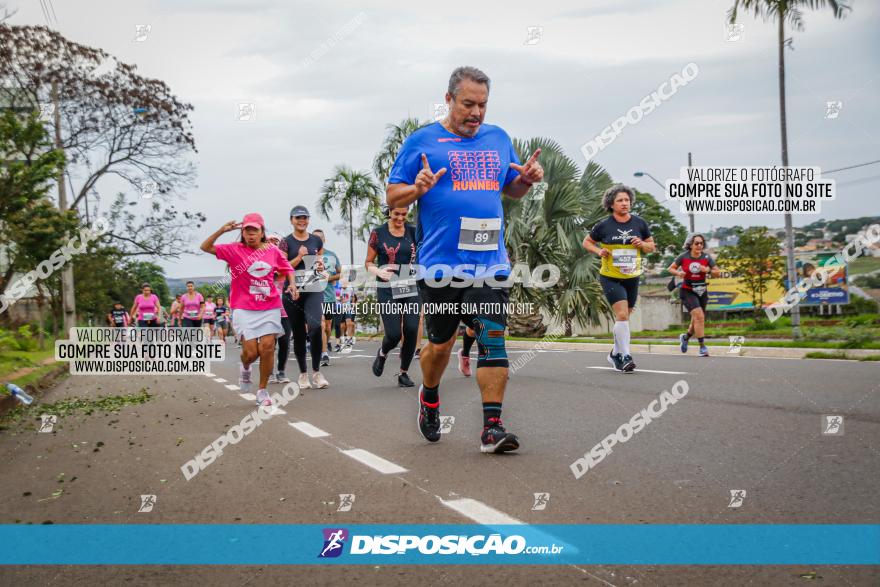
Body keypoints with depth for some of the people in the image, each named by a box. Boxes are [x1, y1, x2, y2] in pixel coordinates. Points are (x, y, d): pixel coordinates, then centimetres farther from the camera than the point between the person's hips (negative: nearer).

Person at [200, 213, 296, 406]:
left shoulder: (273, 251, 6)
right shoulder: (235, 250, 1)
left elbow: (287, 268, 21)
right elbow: (206, 247, -3)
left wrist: (292, 284, 4)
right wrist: (222, 230, -15)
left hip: (270, 308, 2)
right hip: (244, 309, -1)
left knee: (267, 347, -8)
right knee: (250, 352, -7)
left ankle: (262, 390, 7)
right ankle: (245, 368, 31)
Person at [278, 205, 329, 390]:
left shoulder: (317, 241, 10)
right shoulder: (286, 242, 1)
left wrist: (322, 266, 1)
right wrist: (299, 257, -14)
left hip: (314, 291, 1)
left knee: (315, 326, -21)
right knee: (298, 333, 6)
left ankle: (316, 371, -9)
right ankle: (302, 373, 19)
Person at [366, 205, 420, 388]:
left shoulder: (413, 232, 6)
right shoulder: (378, 234, 0)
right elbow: (369, 262, 6)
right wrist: (378, 271, -14)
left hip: (411, 289, 2)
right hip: (388, 291, -2)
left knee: (411, 331, -5)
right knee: (394, 334, -9)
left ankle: (403, 373, 13)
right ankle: (382, 353, 28)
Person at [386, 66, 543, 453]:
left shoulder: (498, 139, 15)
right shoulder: (422, 141, 2)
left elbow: (512, 189, 26)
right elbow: (393, 197, 3)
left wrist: (527, 179, 3)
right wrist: (417, 189, -18)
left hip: (491, 264, 3)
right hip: (440, 264, -2)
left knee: (493, 341, -8)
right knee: (440, 343, 9)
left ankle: (492, 427, -5)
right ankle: (430, 398, 38)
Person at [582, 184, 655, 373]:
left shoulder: (639, 224, 3)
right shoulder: (604, 226, -4)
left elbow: (652, 246, 13)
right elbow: (586, 242, 9)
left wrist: (642, 244, -9)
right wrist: (598, 251, -10)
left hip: (632, 278, 4)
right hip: (610, 278, -4)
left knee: (623, 317, 14)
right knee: (622, 315, -18)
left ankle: (616, 353, 33)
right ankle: (626, 356, -16)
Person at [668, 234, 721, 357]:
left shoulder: (706, 257, -1)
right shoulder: (684, 257, -6)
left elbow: (718, 273, 0)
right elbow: (670, 268, 4)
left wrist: (708, 270, -19)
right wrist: (678, 273, -16)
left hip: (702, 291, 4)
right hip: (688, 291, -4)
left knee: (697, 321, 13)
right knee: (699, 316, -21)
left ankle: (685, 337, 44)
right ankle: (702, 347, -15)